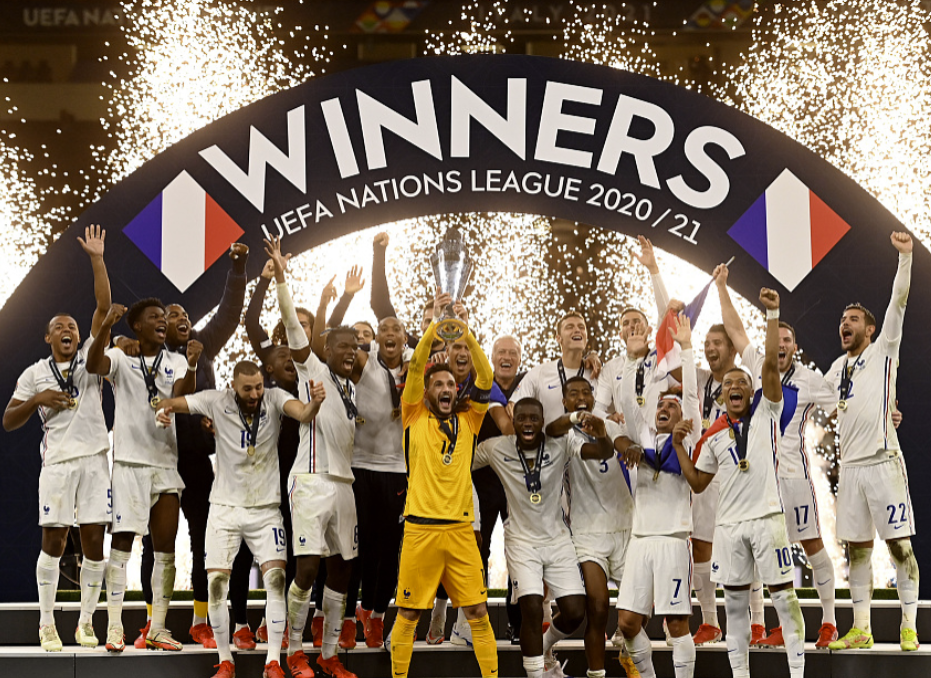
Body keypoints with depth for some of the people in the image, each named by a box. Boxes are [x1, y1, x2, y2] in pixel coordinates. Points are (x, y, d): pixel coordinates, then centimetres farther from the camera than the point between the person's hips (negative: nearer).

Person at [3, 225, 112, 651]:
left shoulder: (90, 357, 10)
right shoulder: (34, 374, 9)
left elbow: (104, 309, -1)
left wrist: (96, 260, -7)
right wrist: (36, 400, -9)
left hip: (94, 457, 1)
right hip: (58, 461, -1)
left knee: (94, 540, 1)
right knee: (54, 540, -3)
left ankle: (86, 623, 10)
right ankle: (47, 623, 7)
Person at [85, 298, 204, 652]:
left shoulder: (176, 362, 9)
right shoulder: (121, 358, 2)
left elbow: (182, 398, -8)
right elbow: (93, 365, -20)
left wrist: (191, 366, -25)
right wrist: (105, 327, -34)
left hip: (166, 462, 4)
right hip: (129, 461, -3)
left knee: (166, 547, 4)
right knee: (121, 542, -5)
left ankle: (157, 629, 10)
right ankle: (114, 627, -2)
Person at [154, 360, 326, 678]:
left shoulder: (275, 399, -8)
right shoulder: (217, 401, -7)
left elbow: (303, 415, -26)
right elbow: (172, 403, -10)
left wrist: (315, 403, -49)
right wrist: (164, 409, -34)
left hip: (266, 507, 0)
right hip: (225, 506, 1)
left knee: (275, 577, -11)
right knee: (216, 581, -4)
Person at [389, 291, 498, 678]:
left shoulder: (467, 421, 11)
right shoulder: (415, 419, 6)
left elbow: (486, 380, 0)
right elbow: (414, 370, -7)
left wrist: (467, 335, -12)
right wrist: (434, 325, -17)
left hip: (461, 530, 2)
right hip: (420, 529, -2)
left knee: (478, 613, 2)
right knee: (408, 615, 3)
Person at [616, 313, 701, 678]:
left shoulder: (687, 438, 6)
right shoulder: (643, 436, 15)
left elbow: (691, 393, -3)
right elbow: (627, 400, 6)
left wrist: (686, 347, -6)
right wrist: (633, 358, -4)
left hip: (673, 538, -4)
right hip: (640, 538, 4)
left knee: (676, 621, -3)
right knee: (627, 622, 2)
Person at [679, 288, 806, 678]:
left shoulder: (766, 411, 4)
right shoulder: (713, 436, 11)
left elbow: (771, 363, -9)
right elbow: (698, 483, 14)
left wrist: (773, 315, -16)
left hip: (767, 518, -3)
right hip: (729, 524, 3)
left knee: (783, 595, -2)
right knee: (735, 602, 8)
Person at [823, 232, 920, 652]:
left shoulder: (884, 350, 2)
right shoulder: (838, 367, 17)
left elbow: (898, 302, -10)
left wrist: (905, 257, -19)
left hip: (883, 462, -6)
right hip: (850, 466, 6)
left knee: (899, 544, -5)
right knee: (857, 547, 7)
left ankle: (909, 628, -2)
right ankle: (861, 630, 12)